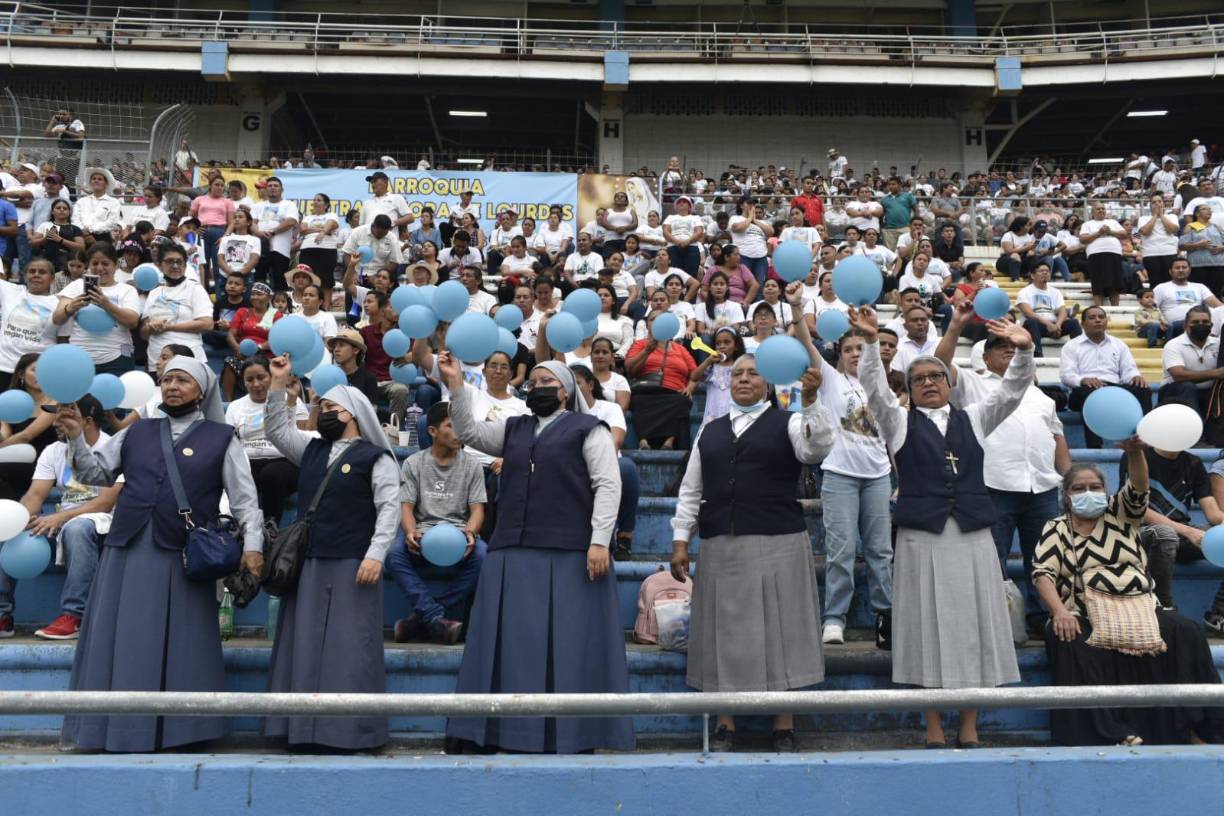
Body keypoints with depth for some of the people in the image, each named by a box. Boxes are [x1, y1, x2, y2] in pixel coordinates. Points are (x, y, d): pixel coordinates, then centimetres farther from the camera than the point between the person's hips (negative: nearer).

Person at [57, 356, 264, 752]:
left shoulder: (221, 438, 4)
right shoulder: (136, 432, 14)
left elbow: (245, 498, 0)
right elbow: (96, 474, 15)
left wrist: (252, 544, -11)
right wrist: (76, 438, -1)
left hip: (183, 557, -3)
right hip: (126, 551, 4)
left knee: (179, 646, 2)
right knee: (120, 643, 8)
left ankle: (176, 731, 12)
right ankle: (115, 729, 18)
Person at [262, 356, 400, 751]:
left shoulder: (376, 457, -3)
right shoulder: (312, 449, 17)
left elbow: (389, 508, -9)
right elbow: (276, 430, 21)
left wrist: (375, 554, -18)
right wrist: (279, 384, 12)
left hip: (351, 565, -6)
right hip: (308, 563, 7)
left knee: (349, 647, -2)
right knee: (306, 645, 9)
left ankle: (350, 730, 4)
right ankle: (304, 726, 17)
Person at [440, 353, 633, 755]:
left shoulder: (588, 429, 4)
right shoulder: (513, 429, 20)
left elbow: (608, 485, -4)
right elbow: (470, 433, 7)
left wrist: (599, 542, -14)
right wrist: (456, 386, -6)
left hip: (569, 556, -5)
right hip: (513, 555, 5)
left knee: (569, 645, -1)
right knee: (511, 644, 7)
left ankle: (574, 735, 8)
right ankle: (498, 731, 15)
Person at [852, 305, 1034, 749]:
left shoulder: (973, 419, 16)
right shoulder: (900, 422, 9)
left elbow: (1012, 392, 5)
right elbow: (874, 388, -6)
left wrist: (1023, 351, -10)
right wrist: (871, 342, -19)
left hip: (972, 535, 2)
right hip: (922, 536, -2)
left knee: (973, 622, 4)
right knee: (929, 625, 0)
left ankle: (969, 729, 14)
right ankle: (934, 730, 10)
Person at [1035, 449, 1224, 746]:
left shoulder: (1120, 513, 18)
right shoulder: (1056, 529, 12)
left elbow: (1138, 488, -3)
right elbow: (1043, 573, -2)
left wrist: (1134, 452, -25)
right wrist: (1059, 611, -21)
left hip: (1140, 608, 2)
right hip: (1086, 617, -2)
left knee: (1186, 633, -23)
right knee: (1067, 642, -32)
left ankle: (1197, 727, -14)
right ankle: (1109, 734, -31)